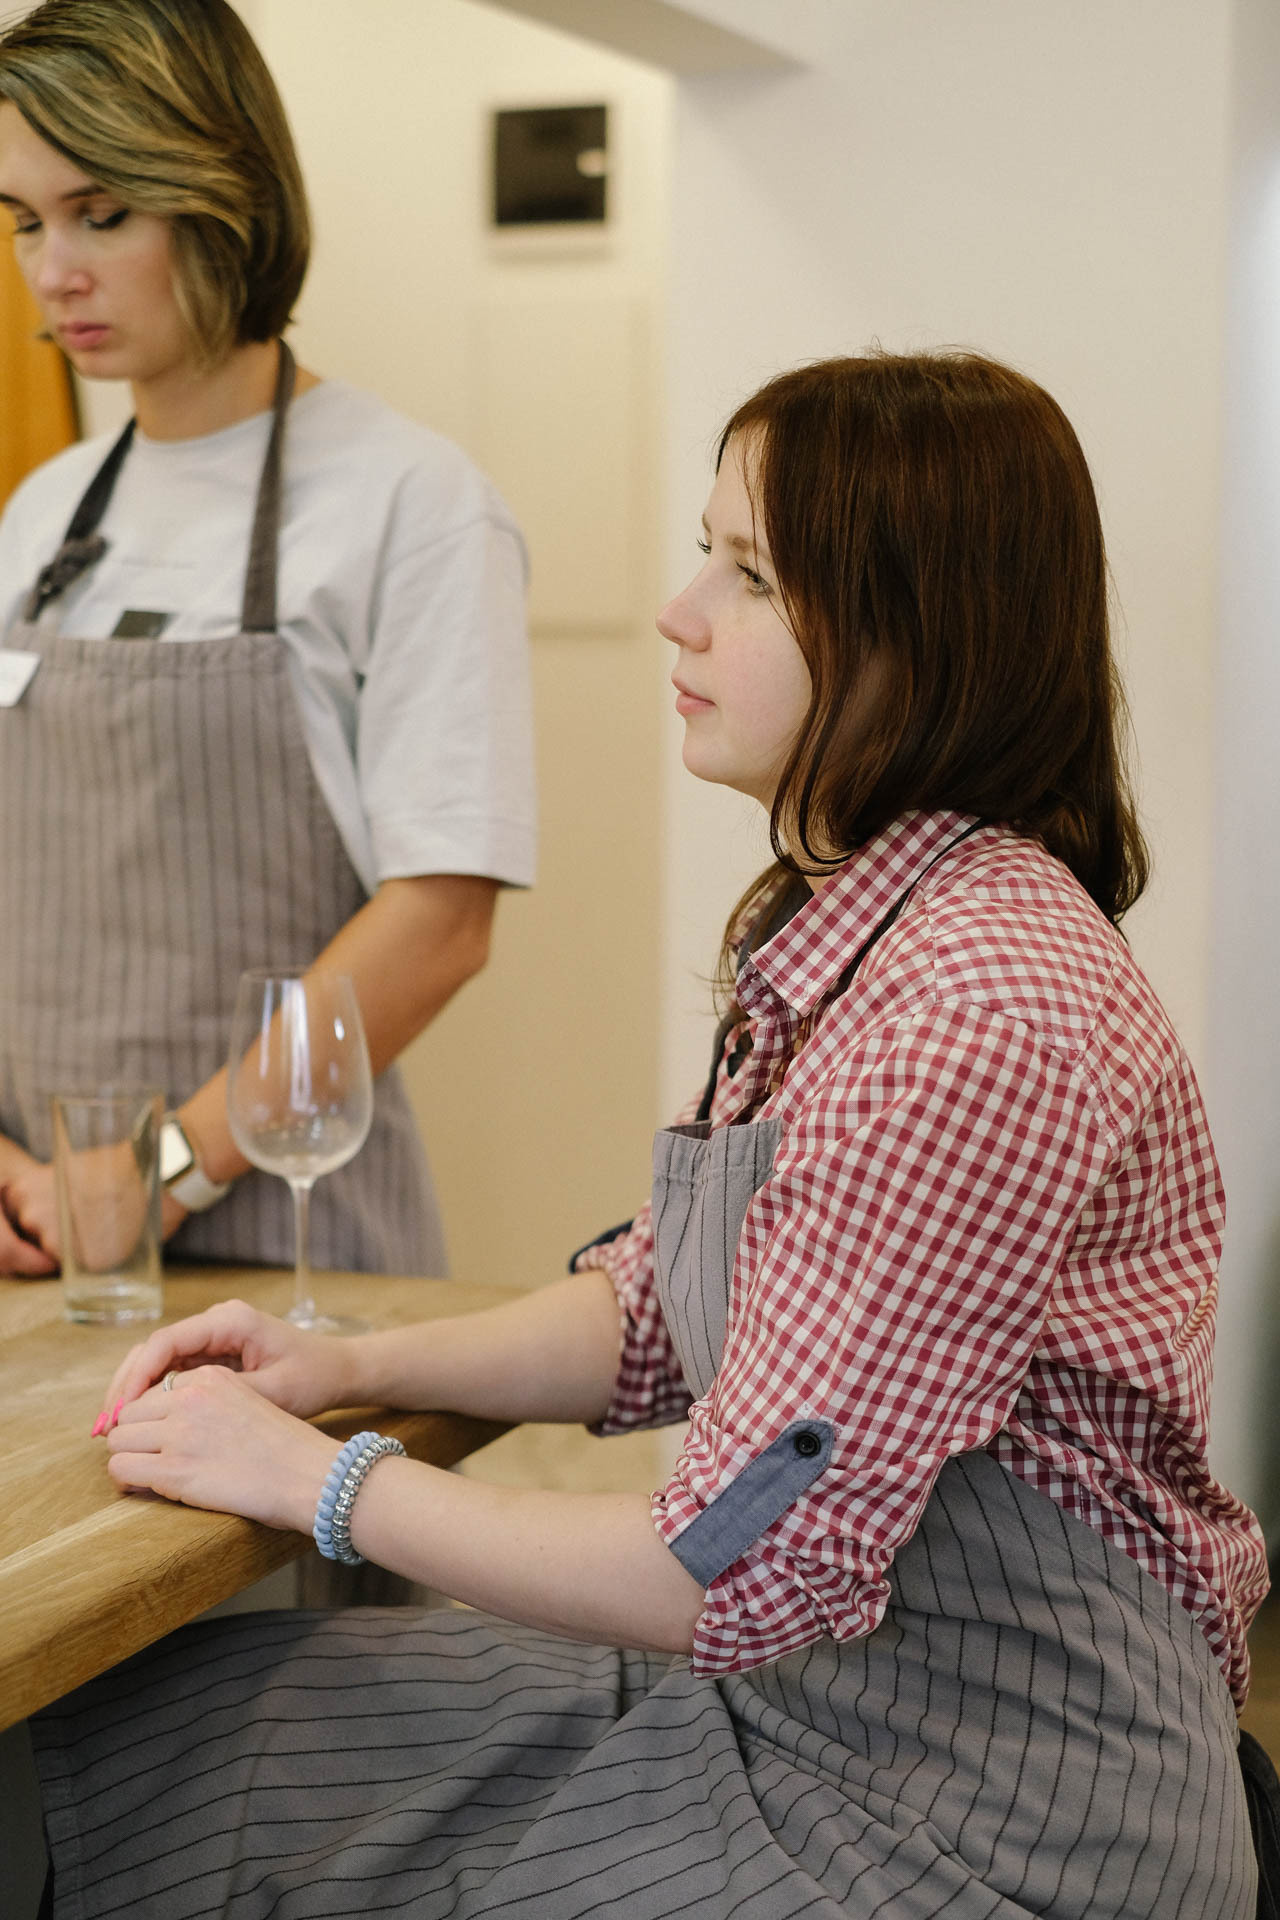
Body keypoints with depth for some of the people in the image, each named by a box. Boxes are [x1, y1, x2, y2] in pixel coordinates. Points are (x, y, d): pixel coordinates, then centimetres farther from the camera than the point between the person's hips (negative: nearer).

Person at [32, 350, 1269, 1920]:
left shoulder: (980, 1018, -26)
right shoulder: (837, 926, 7)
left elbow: (742, 1573, -25)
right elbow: (664, 1312, 16)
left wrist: (320, 1480, -14)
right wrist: (353, 1367, 1)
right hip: (809, 1696, 9)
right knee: (117, 1740, 6)